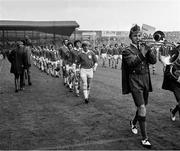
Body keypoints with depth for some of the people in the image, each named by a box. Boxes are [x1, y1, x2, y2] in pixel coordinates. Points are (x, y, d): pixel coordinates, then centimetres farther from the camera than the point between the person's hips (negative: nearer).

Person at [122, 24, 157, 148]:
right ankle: (145, 138, -7)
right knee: (142, 109, -14)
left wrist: (149, 50, -18)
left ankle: (134, 122, 47)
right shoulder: (127, 51, -3)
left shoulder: (145, 48, 11)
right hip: (135, 82, -6)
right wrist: (141, 54, -33)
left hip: (146, 81, 6)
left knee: (143, 107, 17)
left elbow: (153, 61, -3)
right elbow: (131, 62, -21)